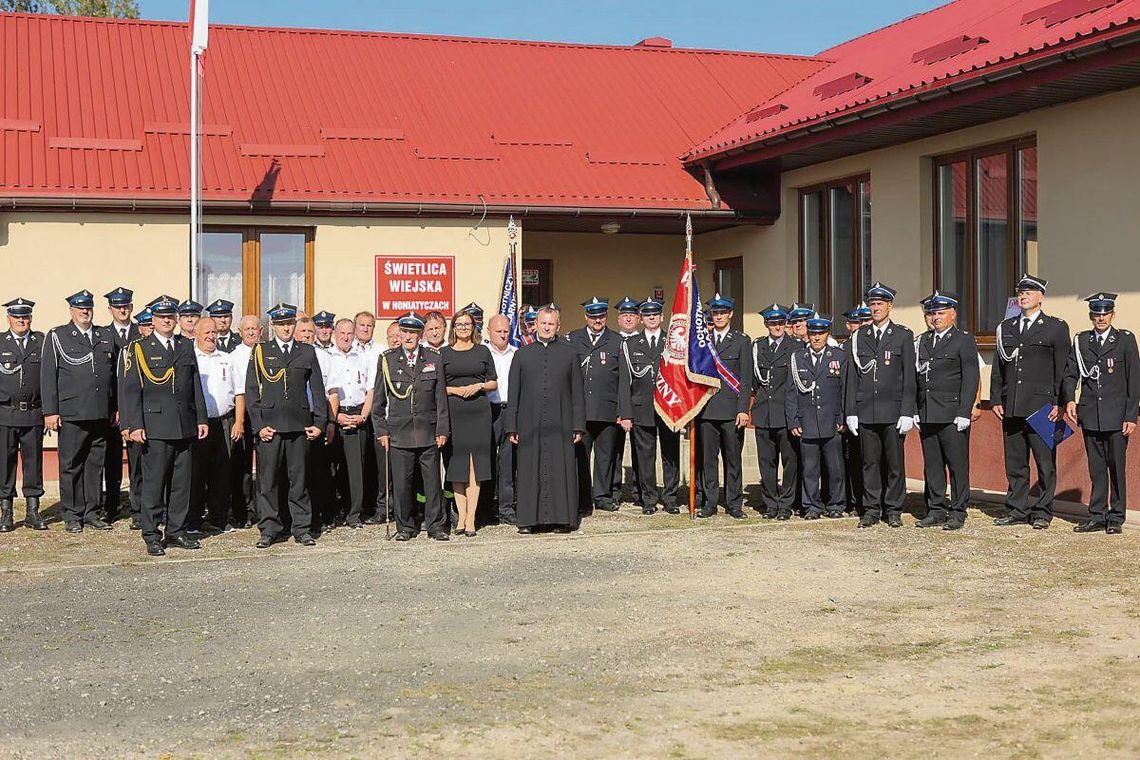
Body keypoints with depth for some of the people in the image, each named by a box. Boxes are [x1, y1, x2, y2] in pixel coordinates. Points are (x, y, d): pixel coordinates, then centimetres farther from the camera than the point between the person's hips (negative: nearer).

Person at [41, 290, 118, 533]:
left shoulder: (106, 336, 14)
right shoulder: (56, 336, 3)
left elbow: (114, 374, 16)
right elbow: (48, 375, -1)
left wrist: (117, 407, 12)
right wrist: (50, 411, -7)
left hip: (101, 414, 4)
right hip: (71, 415, -4)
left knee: (96, 464, 7)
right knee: (71, 465, 1)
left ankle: (91, 513, 15)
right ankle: (72, 516, 9)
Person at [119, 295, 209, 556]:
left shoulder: (186, 348, 14)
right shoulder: (138, 349, 1)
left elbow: (196, 386, 16)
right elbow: (130, 390, -4)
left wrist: (201, 419, 10)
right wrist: (134, 425, -11)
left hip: (185, 427, 4)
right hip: (155, 427, -4)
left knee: (182, 482, 8)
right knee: (154, 483, -2)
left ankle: (176, 531, 17)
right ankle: (152, 536, 5)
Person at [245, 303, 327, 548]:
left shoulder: (307, 352, 10)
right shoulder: (260, 352, 7)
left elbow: (317, 390, 11)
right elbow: (251, 391, 4)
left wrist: (320, 423, 3)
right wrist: (258, 425, -5)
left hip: (299, 425, 1)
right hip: (269, 425, -1)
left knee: (299, 479, 5)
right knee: (267, 480, 1)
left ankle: (302, 528, 12)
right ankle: (269, 529, 8)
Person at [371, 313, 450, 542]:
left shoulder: (434, 359, 7)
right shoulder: (387, 360, 5)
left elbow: (441, 398, 6)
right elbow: (378, 400, 7)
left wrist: (442, 430, 1)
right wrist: (381, 430, 1)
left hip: (428, 433, 0)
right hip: (399, 433, 0)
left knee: (433, 481, 2)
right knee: (401, 482, 2)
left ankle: (436, 525, 12)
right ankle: (405, 527, 14)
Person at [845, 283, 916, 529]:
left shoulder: (903, 335, 3)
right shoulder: (859, 336, 10)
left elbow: (909, 377, 0)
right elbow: (852, 377, 10)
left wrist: (907, 413, -7)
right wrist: (851, 412, 3)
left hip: (893, 412, -2)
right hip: (866, 412, 2)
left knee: (895, 463, 2)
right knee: (870, 462, 5)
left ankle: (894, 511, 11)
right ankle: (871, 510, 12)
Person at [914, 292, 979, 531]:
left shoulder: (964, 340, 0)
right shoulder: (922, 341, 16)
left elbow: (970, 379, -6)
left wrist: (964, 413, -12)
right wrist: (916, 410, 10)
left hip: (952, 415, -5)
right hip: (927, 415, 5)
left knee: (957, 464, -2)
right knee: (932, 465, 8)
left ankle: (958, 512, 5)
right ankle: (936, 511, 16)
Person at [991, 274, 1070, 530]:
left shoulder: (1056, 327, 3)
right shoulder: (1005, 328, 15)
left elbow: (1063, 369, -1)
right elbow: (998, 368, 16)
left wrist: (1058, 403, -7)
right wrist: (996, 400, 7)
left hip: (1042, 407, -4)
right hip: (1011, 408, 4)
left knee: (1045, 462, 0)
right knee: (1015, 463, 8)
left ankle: (1042, 512, 8)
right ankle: (1017, 510, 15)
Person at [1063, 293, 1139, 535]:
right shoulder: (1081, 341, 9)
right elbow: (1070, 374, 9)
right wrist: (1069, 400, -11)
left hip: (1116, 416, -3)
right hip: (1089, 415, 3)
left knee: (1117, 467, 2)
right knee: (1096, 468, 7)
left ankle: (1116, 518, 11)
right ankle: (1097, 516, 14)